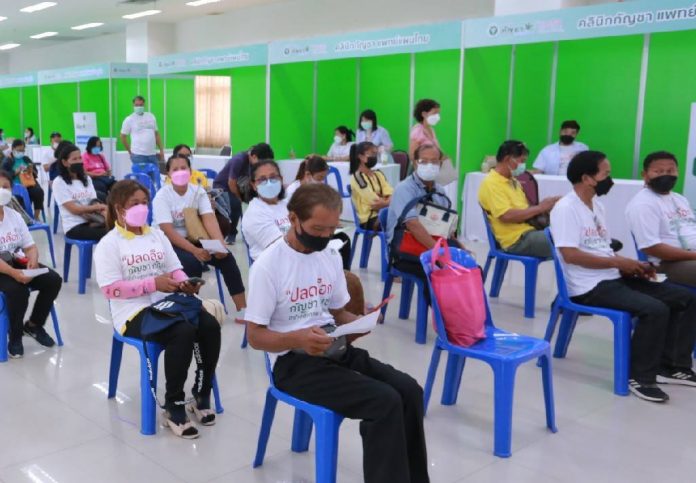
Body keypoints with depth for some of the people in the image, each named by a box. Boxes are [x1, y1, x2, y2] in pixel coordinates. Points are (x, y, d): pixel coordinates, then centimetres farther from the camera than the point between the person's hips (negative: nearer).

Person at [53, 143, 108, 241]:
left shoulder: (86, 179, 16)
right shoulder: (59, 182, -3)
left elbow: (94, 203, 7)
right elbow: (74, 209, -10)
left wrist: (105, 213, -14)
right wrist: (100, 207, -14)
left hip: (92, 222, 6)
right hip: (74, 227, -5)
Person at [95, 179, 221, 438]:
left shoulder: (157, 235, 15)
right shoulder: (109, 244, -3)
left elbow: (176, 269, 14)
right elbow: (111, 289, -12)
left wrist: (185, 284, -9)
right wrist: (153, 284, -19)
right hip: (135, 312, -6)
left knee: (210, 326, -21)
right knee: (184, 332, -33)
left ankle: (201, 395, -1)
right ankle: (174, 406, -15)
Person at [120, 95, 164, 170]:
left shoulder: (151, 116, 13)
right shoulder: (129, 119, 0)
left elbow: (156, 134, 17)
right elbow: (123, 137, 4)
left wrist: (161, 150, 12)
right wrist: (130, 152, 5)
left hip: (152, 154, 4)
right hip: (138, 155, -4)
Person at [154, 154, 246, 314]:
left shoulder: (198, 191, -3)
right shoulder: (162, 196, -14)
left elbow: (209, 219, -16)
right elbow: (168, 231, -23)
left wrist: (220, 244, -34)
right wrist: (194, 250, -35)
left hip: (192, 238, 4)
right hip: (168, 243, -4)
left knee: (225, 256, -18)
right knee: (192, 262, -33)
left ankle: (242, 308, -15)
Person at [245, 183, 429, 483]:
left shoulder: (331, 257, 8)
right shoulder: (268, 265, -12)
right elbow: (255, 336, -11)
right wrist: (298, 339, -30)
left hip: (336, 350, 7)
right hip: (294, 361, -6)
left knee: (409, 390, -14)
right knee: (385, 402, -25)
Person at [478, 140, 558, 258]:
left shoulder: (513, 181, 19)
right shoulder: (491, 184, -10)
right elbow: (507, 216, -20)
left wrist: (545, 205, 0)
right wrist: (540, 208, -14)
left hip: (530, 230, 9)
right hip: (516, 239, -9)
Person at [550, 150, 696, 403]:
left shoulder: (597, 204, 15)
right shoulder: (566, 209, -14)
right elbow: (570, 254, -23)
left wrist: (633, 266, 3)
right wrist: (620, 262, -15)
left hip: (613, 278, 9)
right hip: (589, 287, -9)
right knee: (655, 310, -27)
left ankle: (673, 366, 11)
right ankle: (640, 377, -11)